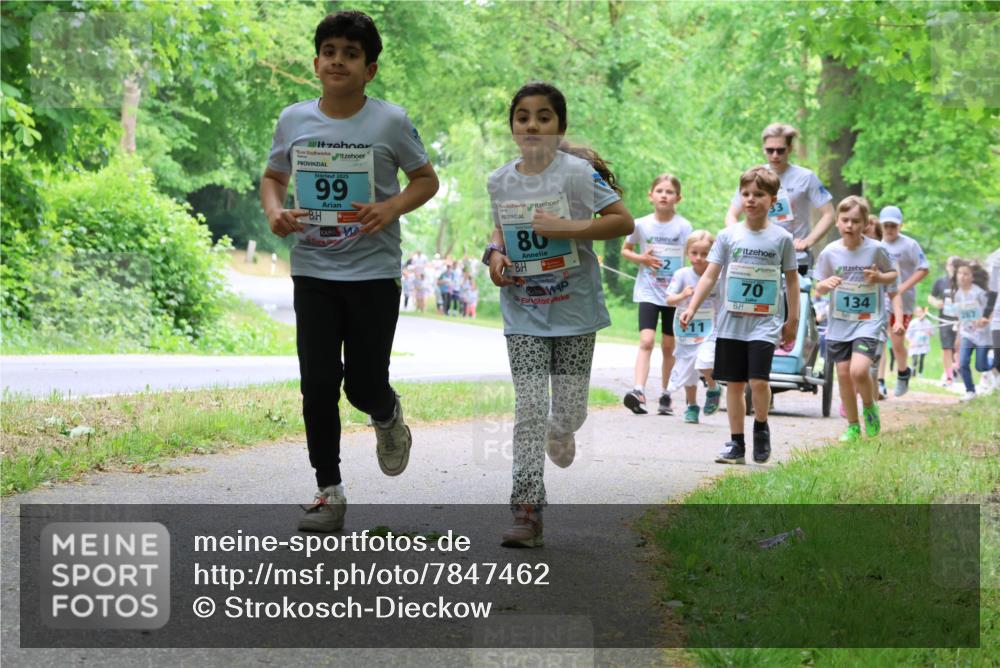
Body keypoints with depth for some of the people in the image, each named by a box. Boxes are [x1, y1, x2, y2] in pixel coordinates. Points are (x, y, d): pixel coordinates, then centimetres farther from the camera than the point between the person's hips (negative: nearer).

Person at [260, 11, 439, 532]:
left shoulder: (390, 122, -7)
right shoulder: (293, 120, 1)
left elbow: (426, 180, 4)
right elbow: (273, 176, 16)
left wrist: (392, 207, -15)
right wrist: (274, 211, -5)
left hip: (373, 273, -2)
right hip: (313, 272, 2)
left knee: (365, 386, 0)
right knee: (318, 385, -1)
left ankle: (387, 417, 38)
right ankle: (329, 493, 11)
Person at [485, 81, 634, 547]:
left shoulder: (578, 172, -11)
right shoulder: (500, 182, 2)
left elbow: (623, 222, -12)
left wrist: (567, 228, -22)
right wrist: (495, 253, -1)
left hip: (575, 309, -2)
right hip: (524, 314, 2)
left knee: (570, 410, 5)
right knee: (528, 410, -7)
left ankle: (560, 431, 45)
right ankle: (527, 513, -7)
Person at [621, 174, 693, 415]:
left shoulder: (683, 226, -3)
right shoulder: (641, 225, -1)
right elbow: (625, 250, 13)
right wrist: (641, 259, -6)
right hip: (648, 292, -1)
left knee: (669, 346, 10)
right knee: (646, 341, -17)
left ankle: (665, 394, 22)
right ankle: (639, 391, -27)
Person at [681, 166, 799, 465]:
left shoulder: (782, 239, 1)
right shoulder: (728, 236, 3)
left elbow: (791, 280, 9)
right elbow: (710, 275, 2)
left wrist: (792, 320, 9)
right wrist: (692, 307, -9)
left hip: (765, 322, -2)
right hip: (731, 321, 2)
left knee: (758, 380, -16)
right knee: (734, 383, 6)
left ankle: (761, 427, 11)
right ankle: (736, 443, 15)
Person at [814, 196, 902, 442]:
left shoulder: (876, 249, -8)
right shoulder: (830, 252, -3)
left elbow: (894, 274, 7)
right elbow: (819, 288, 6)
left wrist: (879, 277, -14)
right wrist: (826, 284, -17)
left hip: (869, 321, -3)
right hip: (839, 323, 3)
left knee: (859, 371, -19)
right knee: (843, 373, 6)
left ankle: (870, 408, 10)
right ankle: (853, 426, 21)